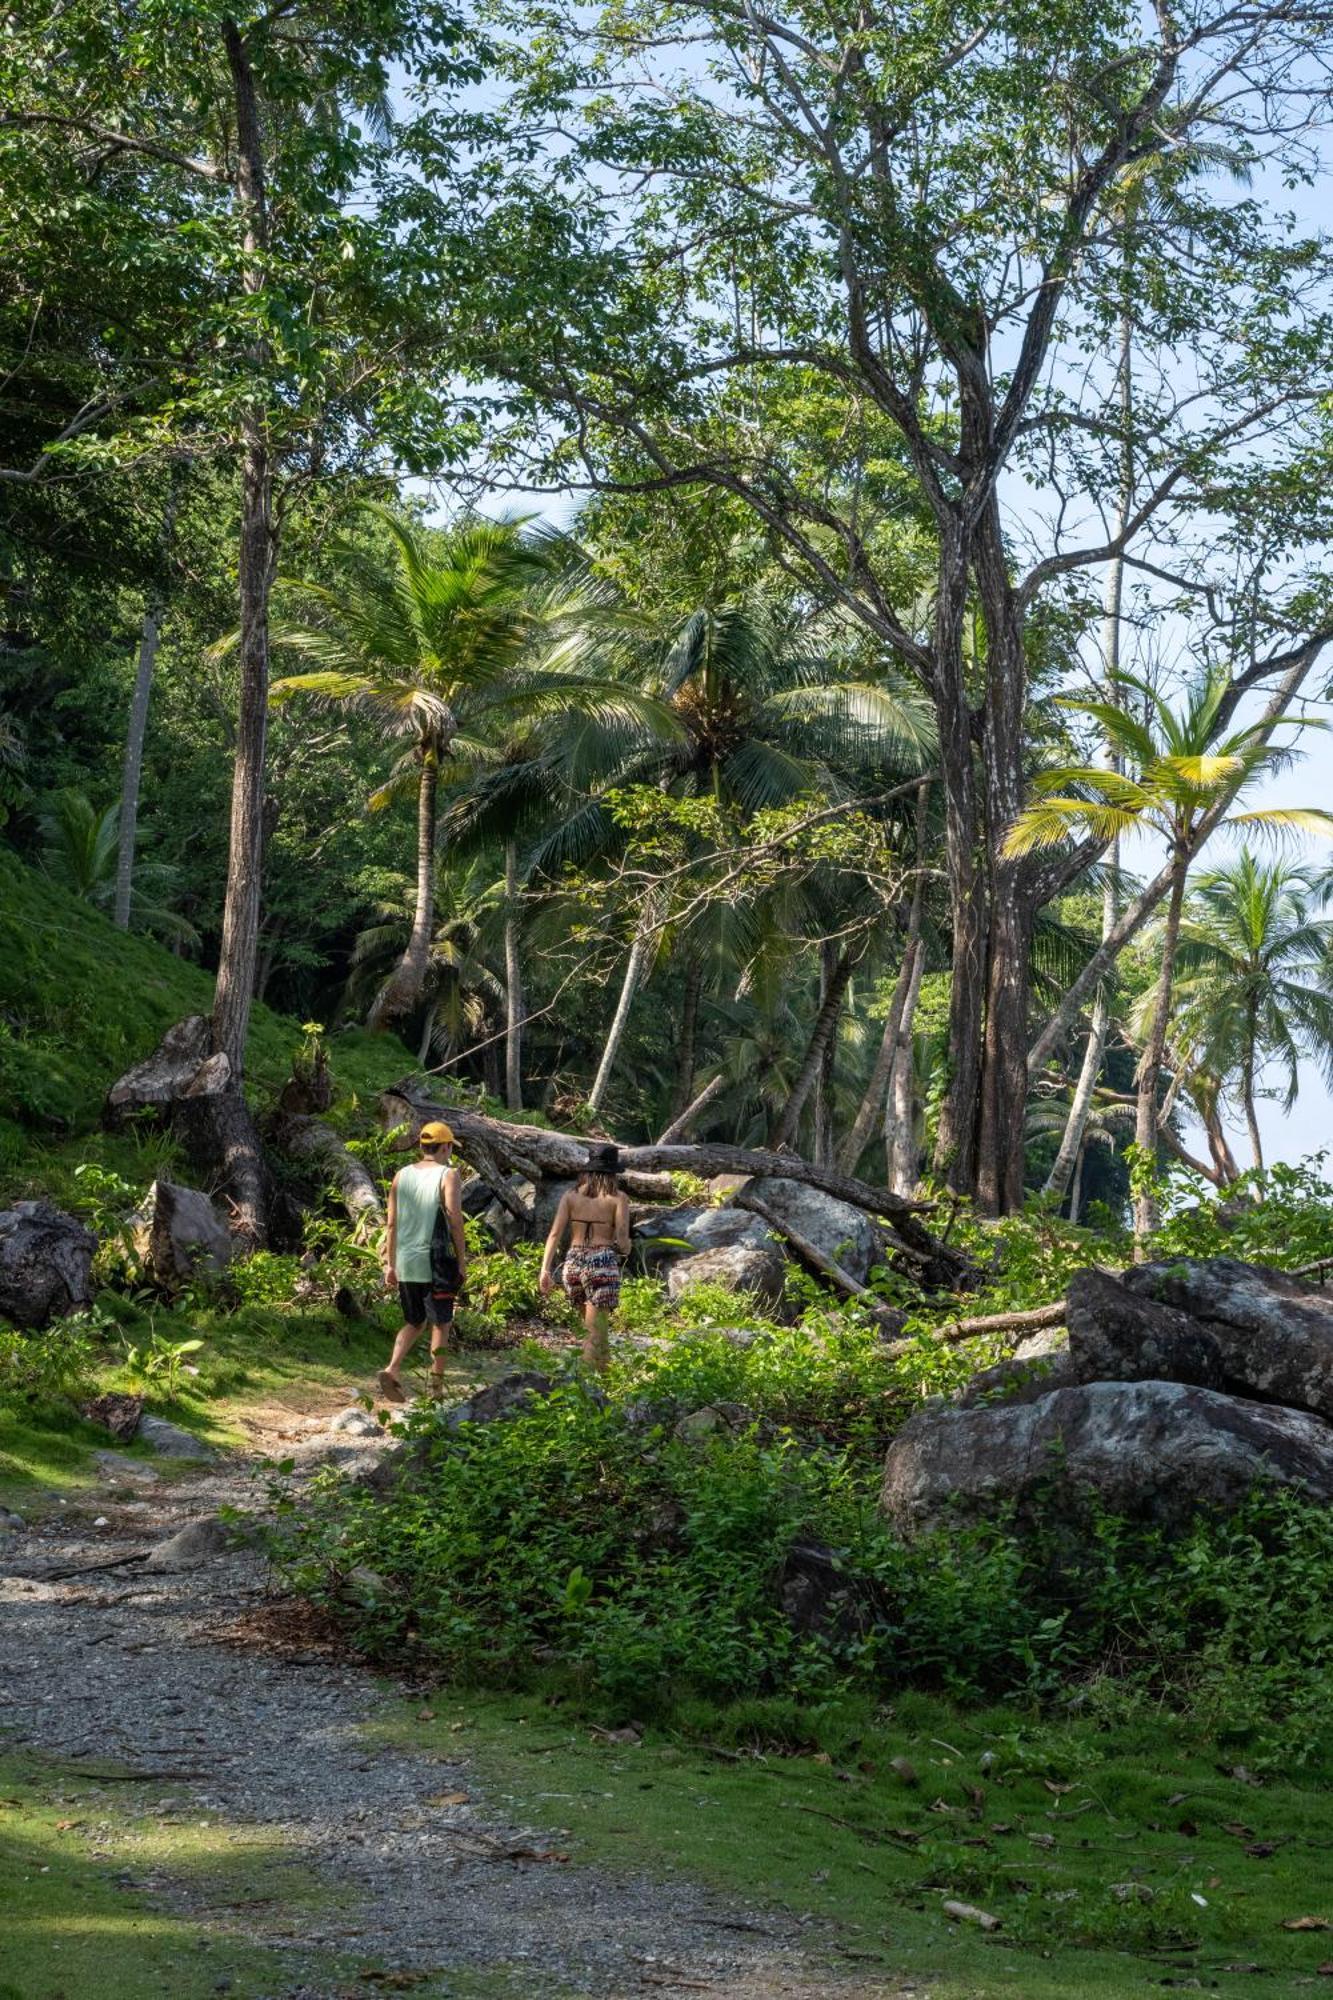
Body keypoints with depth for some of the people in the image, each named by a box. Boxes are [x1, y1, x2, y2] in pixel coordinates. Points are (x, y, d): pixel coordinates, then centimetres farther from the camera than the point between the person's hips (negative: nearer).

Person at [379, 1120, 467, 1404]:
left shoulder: (401, 1175, 8)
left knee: (413, 1323, 16)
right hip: (437, 1262, -5)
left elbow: (392, 1224, 8)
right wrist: (462, 1260, -6)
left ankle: (392, 1369, -5)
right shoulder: (447, 1175, -6)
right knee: (440, 1324, 7)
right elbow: (455, 1219, -13)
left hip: (406, 1263, 5)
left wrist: (390, 1264, 13)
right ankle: (436, 1386, 8)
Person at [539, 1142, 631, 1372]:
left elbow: (555, 1234, -1)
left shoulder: (570, 1196, 8)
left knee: (592, 1326, 22)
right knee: (595, 1336, -4)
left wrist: (546, 1269, -3)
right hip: (603, 1264, -4)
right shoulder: (617, 1199, -1)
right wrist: (625, 1249, 15)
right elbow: (623, 1242, -7)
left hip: (573, 1263, 4)